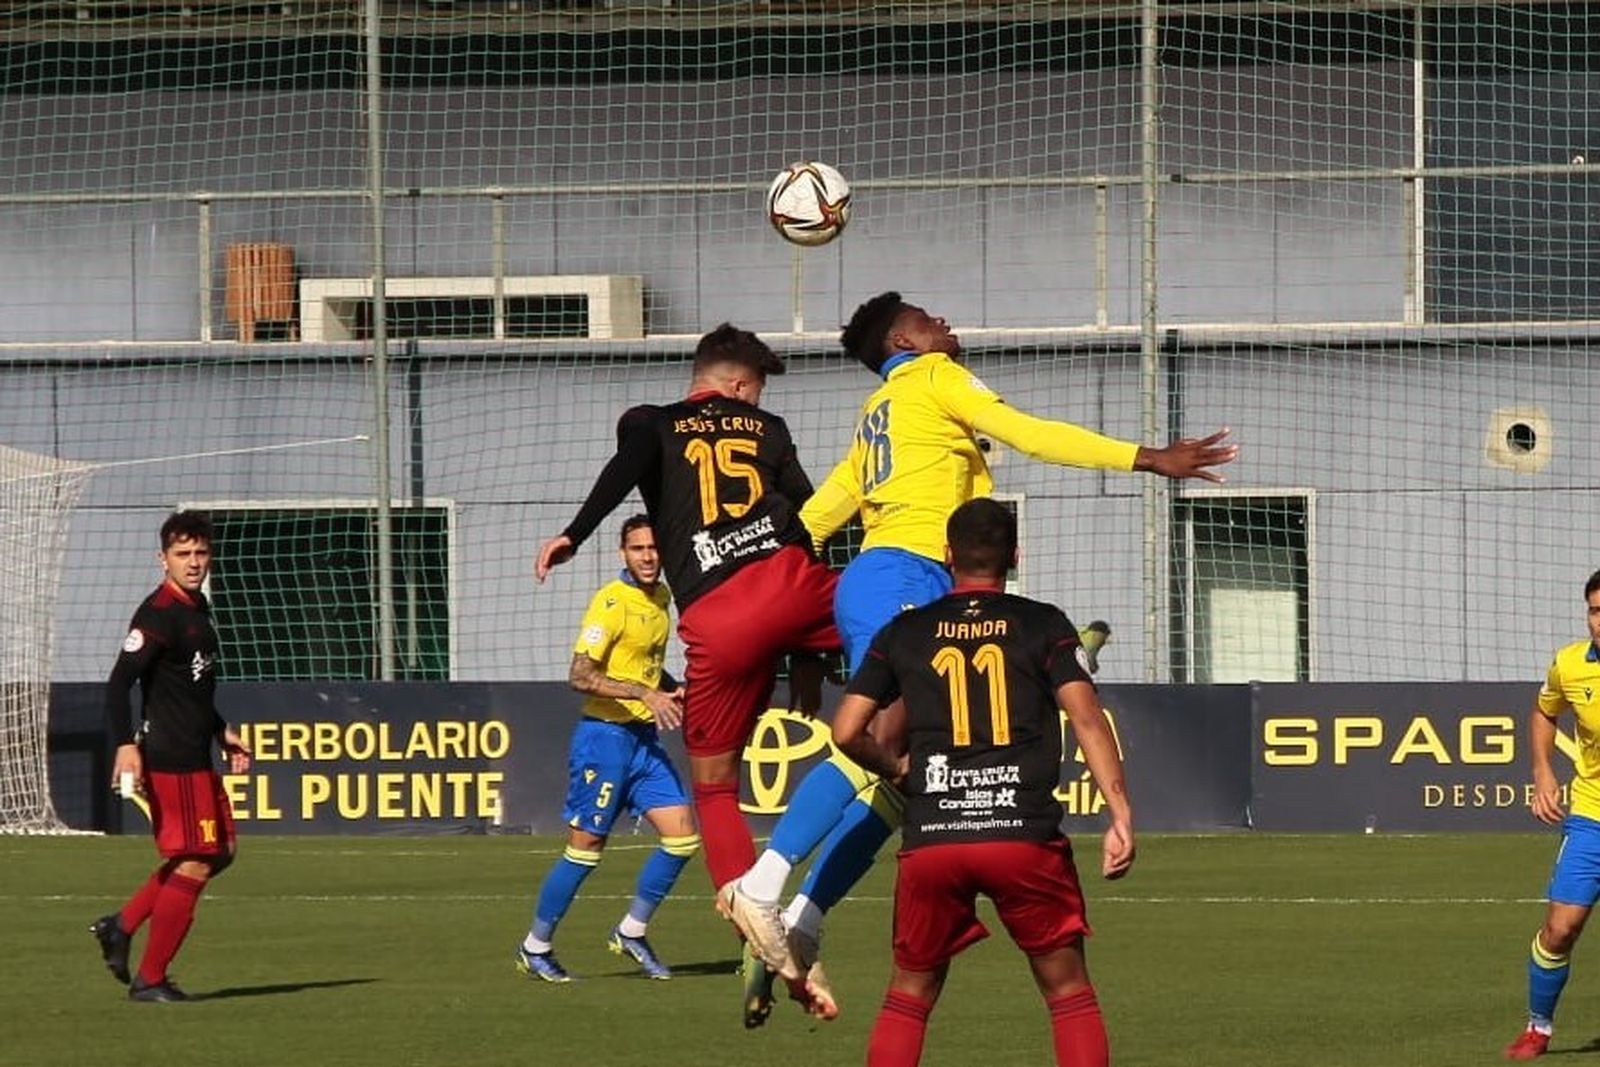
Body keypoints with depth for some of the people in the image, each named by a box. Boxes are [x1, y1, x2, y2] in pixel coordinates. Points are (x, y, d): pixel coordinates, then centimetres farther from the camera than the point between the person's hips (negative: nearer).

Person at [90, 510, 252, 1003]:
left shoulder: (197, 608, 14)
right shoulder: (159, 613, -15)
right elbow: (119, 683, -21)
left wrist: (222, 732, 25)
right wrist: (126, 746, -30)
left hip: (197, 759, 10)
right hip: (170, 760, -10)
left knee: (219, 852, 16)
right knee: (193, 865, -7)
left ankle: (121, 925, 18)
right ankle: (150, 979, 1)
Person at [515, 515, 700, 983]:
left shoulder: (660, 598, 11)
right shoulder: (612, 602, -15)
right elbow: (580, 676, -21)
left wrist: (674, 690, 7)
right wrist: (645, 694, -26)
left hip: (645, 738, 8)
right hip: (605, 737, -8)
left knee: (682, 835, 0)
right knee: (585, 846, -3)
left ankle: (631, 932, 14)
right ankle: (535, 947, 10)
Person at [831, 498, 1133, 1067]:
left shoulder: (903, 633, 11)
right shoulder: (1044, 625, 6)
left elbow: (846, 732, 8)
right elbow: (1087, 717, -6)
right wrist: (1121, 816, -9)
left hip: (930, 842, 1)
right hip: (1025, 837, -1)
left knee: (909, 995, 14)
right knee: (1068, 991, 9)